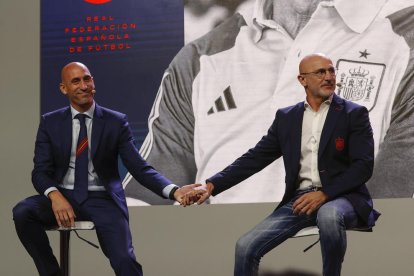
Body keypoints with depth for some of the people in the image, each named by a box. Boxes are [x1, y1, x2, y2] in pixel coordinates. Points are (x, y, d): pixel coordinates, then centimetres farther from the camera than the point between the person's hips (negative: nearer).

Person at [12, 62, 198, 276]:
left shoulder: (116, 122, 2)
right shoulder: (50, 122, 6)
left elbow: (140, 168, -3)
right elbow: (40, 171, 0)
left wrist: (173, 191, -21)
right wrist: (55, 196, -24)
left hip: (102, 200, -2)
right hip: (64, 196, 2)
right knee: (22, 212, -28)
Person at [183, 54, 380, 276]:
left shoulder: (354, 114, 2)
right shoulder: (286, 117, 12)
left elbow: (364, 165, -7)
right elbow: (255, 158, 9)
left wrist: (324, 194, -19)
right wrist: (211, 185, -2)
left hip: (340, 198, -3)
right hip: (300, 200, 4)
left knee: (329, 215, -40)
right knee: (246, 247, -16)